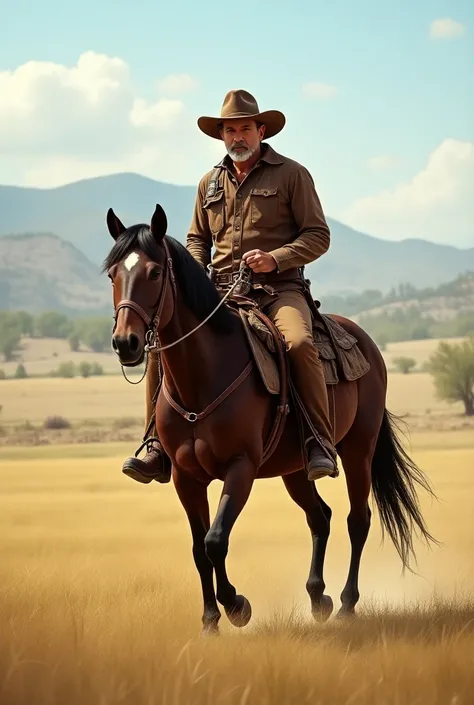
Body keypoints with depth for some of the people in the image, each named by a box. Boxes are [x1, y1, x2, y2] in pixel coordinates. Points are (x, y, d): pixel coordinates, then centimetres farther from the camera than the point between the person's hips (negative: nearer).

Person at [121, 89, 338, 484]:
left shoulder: (291, 174, 4)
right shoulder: (210, 183, 18)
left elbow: (318, 235, 0)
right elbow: (197, 239, 27)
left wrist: (276, 258, -16)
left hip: (277, 288, -4)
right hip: (219, 292, 4)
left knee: (299, 342, -35)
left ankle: (320, 444, -28)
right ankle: (160, 446, -9)